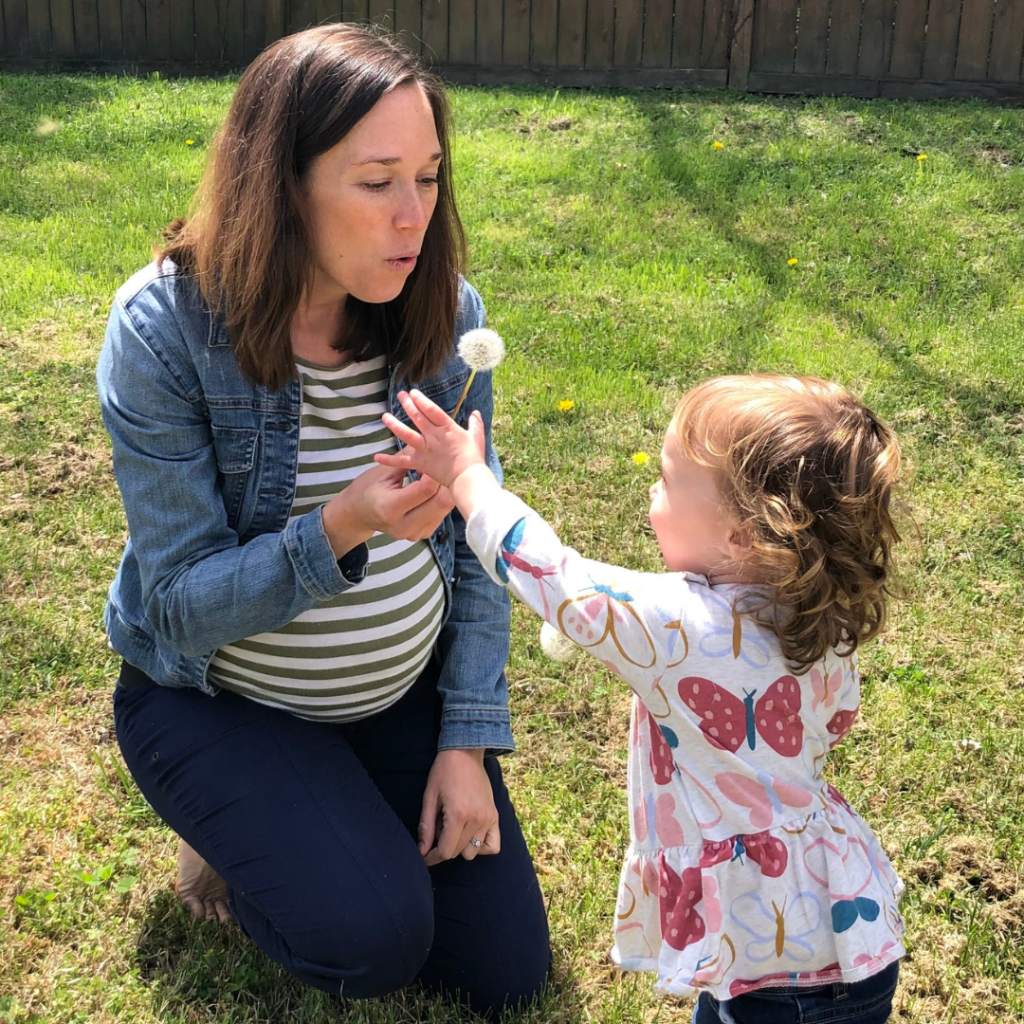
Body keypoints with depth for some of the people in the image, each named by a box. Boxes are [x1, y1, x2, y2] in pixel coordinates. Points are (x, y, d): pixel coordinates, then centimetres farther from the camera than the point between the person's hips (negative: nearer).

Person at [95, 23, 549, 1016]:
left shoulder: (445, 311, -11)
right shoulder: (163, 329, -23)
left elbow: (474, 541, -2)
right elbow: (184, 604, -22)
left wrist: (468, 739, -7)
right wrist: (338, 533, -39)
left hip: (405, 691, 4)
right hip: (218, 698, -3)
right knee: (375, 937, -22)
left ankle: (346, 815, 27)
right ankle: (239, 836, 9)